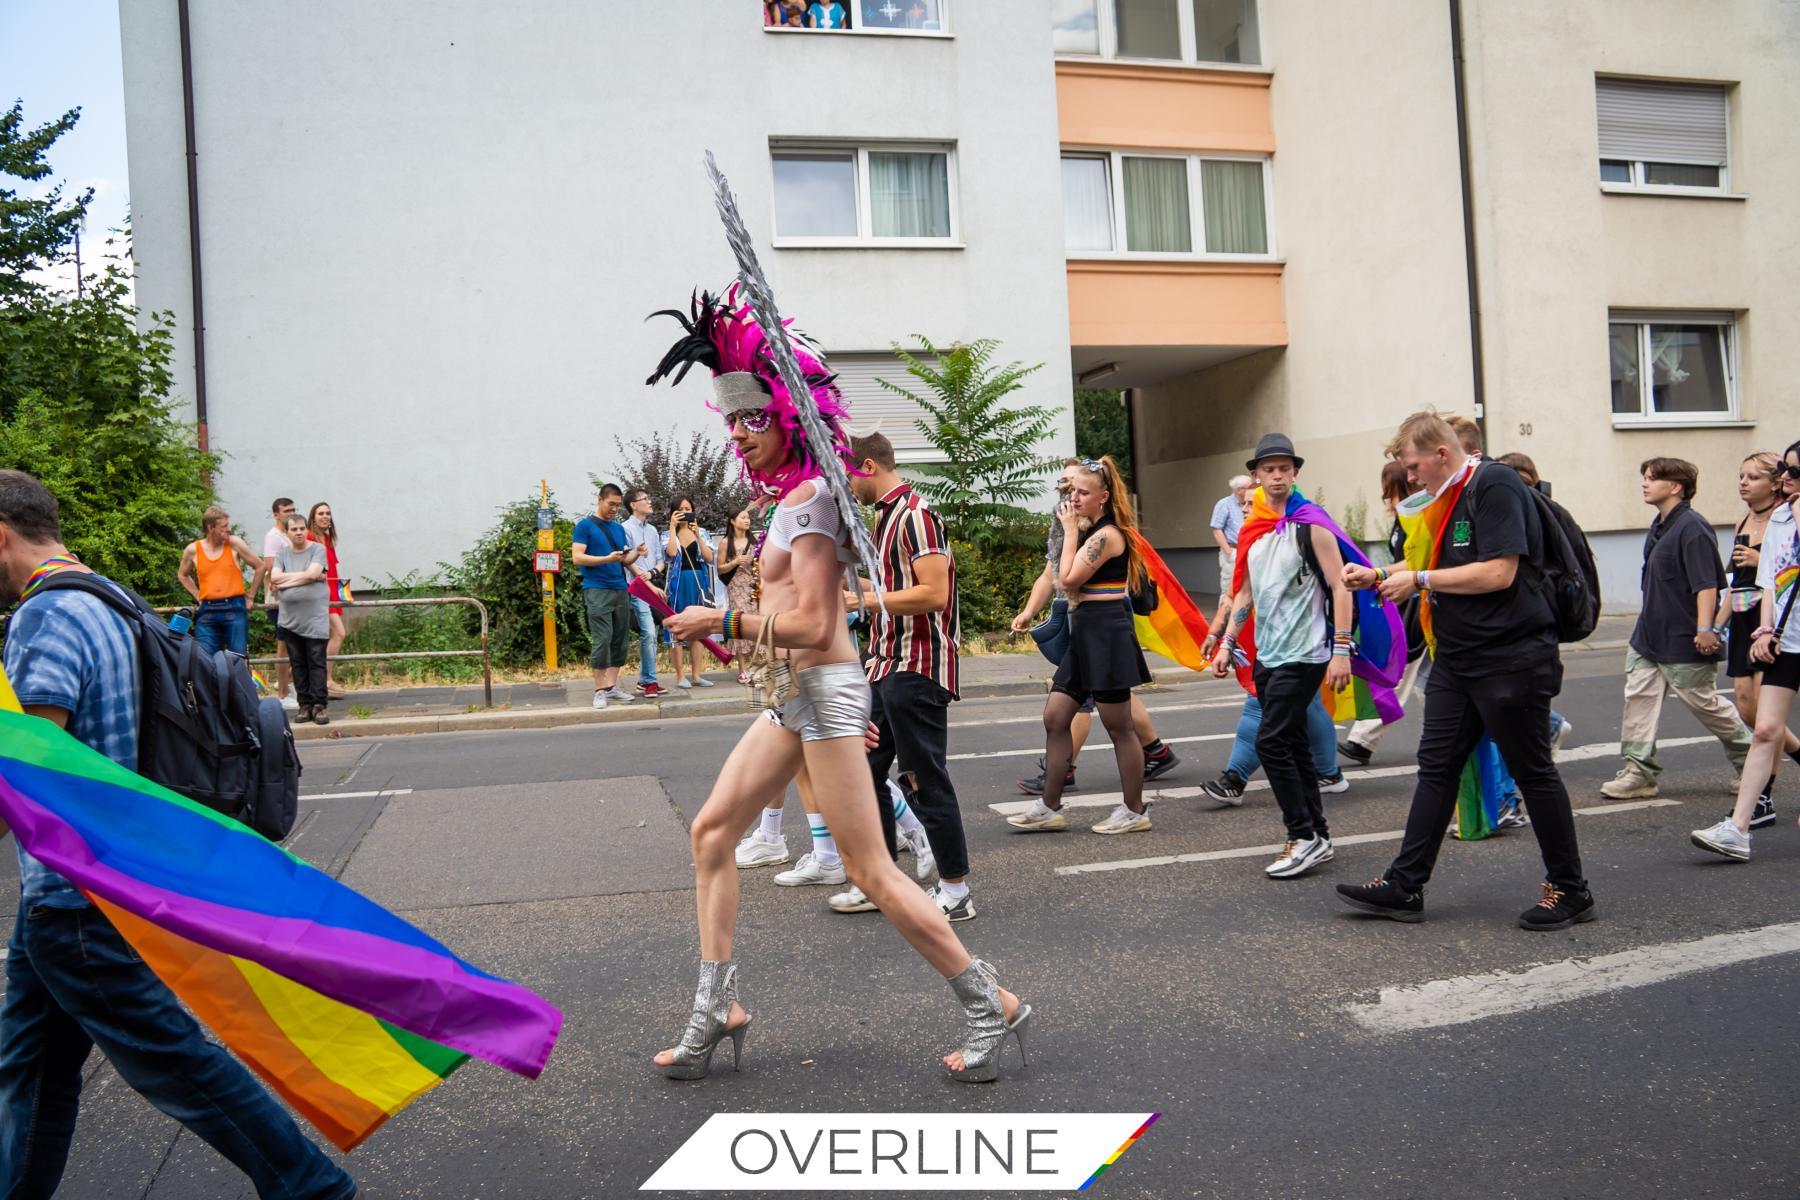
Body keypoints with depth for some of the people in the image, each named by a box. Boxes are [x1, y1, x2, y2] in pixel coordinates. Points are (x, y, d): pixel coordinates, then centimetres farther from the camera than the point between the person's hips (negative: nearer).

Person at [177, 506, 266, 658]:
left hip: (234, 609, -2)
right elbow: (182, 575, 25)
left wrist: (250, 596, 7)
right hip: (207, 612, 2)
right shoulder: (193, 550, 5)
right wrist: (198, 596, 14)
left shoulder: (234, 543, 0)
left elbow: (261, 566, 7)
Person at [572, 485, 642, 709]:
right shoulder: (585, 525, 0)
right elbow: (577, 557, -9)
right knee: (602, 640, -10)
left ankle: (611, 685, 13)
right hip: (597, 590, -6)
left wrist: (636, 554, -3)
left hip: (620, 590, 6)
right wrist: (607, 559, -18)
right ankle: (600, 690, -4)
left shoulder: (619, 528, 17)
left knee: (621, 641, 5)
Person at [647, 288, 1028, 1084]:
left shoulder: (807, 500, -15)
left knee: (870, 869, -6)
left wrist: (725, 622, -14)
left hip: (825, 688, -10)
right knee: (711, 830, 10)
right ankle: (715, 1011, 17)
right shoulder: (798, 496, 13)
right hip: (797, 693, 10)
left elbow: (814, 625, -21)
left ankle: (991, 1007, 6)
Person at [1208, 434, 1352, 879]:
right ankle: (1317, 838, 20)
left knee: (1271, 742, -13)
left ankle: (1304, 837, -3)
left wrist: (1341, 650, -17)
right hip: (1266, 657, 7)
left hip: (1303, 655, -7)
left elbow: (1340, 587, -11)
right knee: (1292, 747, 11)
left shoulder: (1310, 524, -8)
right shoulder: (1252, 530, 12)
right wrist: (1227, 644, 14)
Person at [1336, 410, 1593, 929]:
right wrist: (1378, 576, 9)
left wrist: (1419, 580, -15)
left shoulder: (1496, 485, -14)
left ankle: (1569, 890, 19)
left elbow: (1498, 573, -23)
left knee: (1532, 772, 3)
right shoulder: (1449, 498, 13)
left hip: (1511, 659, -9)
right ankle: (1404, 885, 12)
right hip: (1457, 661, 9)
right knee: (1436, 766, 8)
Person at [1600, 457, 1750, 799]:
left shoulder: (1692, 528, -17)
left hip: (1684, 642, -9)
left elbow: (1707, 583, -22)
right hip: (1649, 636, 9)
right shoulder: (1659, 528, 12)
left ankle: (1751, 761, 25)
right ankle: (1639, 772, 4)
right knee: (1639, 697, 2)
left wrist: (1705, 629, -27)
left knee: (1704, 702, 4)